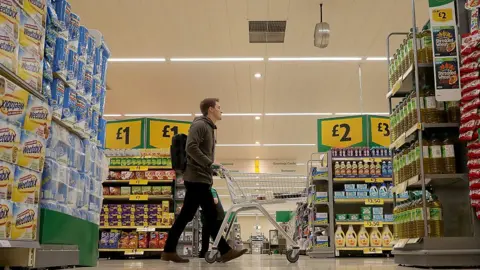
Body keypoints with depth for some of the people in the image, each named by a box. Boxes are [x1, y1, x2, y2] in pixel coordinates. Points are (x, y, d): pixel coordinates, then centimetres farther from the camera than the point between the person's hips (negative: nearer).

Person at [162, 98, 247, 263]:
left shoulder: (208, 127, 22)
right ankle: (225, 251, 2)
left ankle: (169, 251, 13)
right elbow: (191, 147, -22)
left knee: (186, 216, 9)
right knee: (211, 215, -5)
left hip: (199, 179, 10)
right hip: (197, 178, -10)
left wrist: (211, 167, 13)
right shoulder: (200, 125, -9)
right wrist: (210, 164, -21)